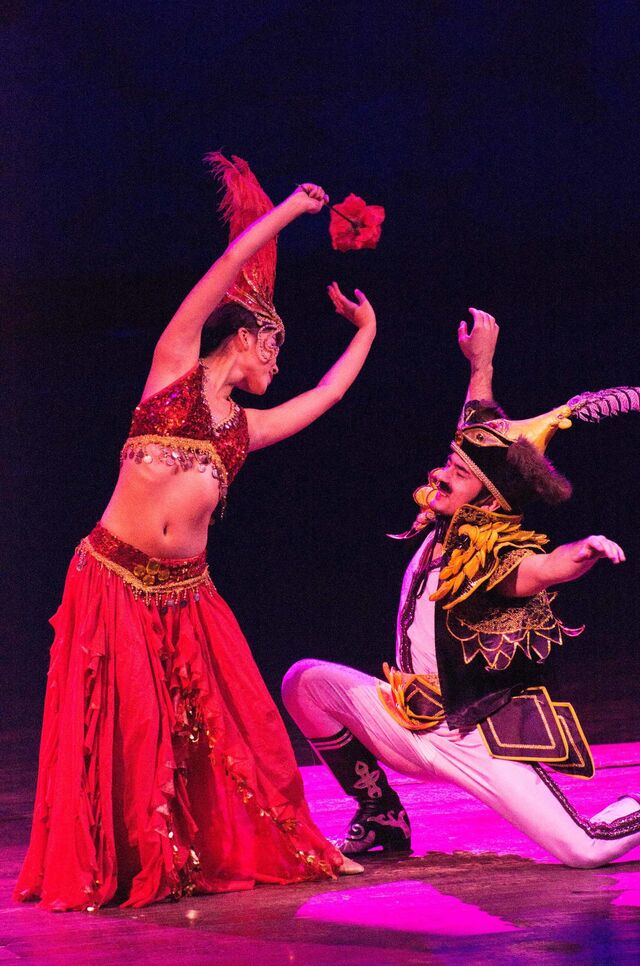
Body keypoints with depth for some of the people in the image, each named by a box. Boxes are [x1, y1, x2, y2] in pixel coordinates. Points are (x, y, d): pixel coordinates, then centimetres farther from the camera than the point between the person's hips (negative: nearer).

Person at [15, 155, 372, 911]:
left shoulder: (246, 427, 18)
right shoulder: (175, 366, 4)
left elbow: (328, 394, 31)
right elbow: (230, 267, 1)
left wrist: (366, 331, 40)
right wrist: (292, 210, 8)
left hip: (186, 594, 5)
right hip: (114, 578, -5)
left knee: (230, 725, 3)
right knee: (125, 729, -4)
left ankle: (278, 848, 12)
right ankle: (119, 869, 5)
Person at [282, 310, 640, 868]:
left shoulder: (493, 557, -20)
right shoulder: (448, 527, 0)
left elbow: (545, 568, -45)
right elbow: (484, 436, 13)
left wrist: (586, 552, -65)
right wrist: (481, 361, 17)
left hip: (478, 740, -8)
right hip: (415, 729, 8)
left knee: (585, 850, -19)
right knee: (306, 682, -1)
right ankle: (382, 819, 10)